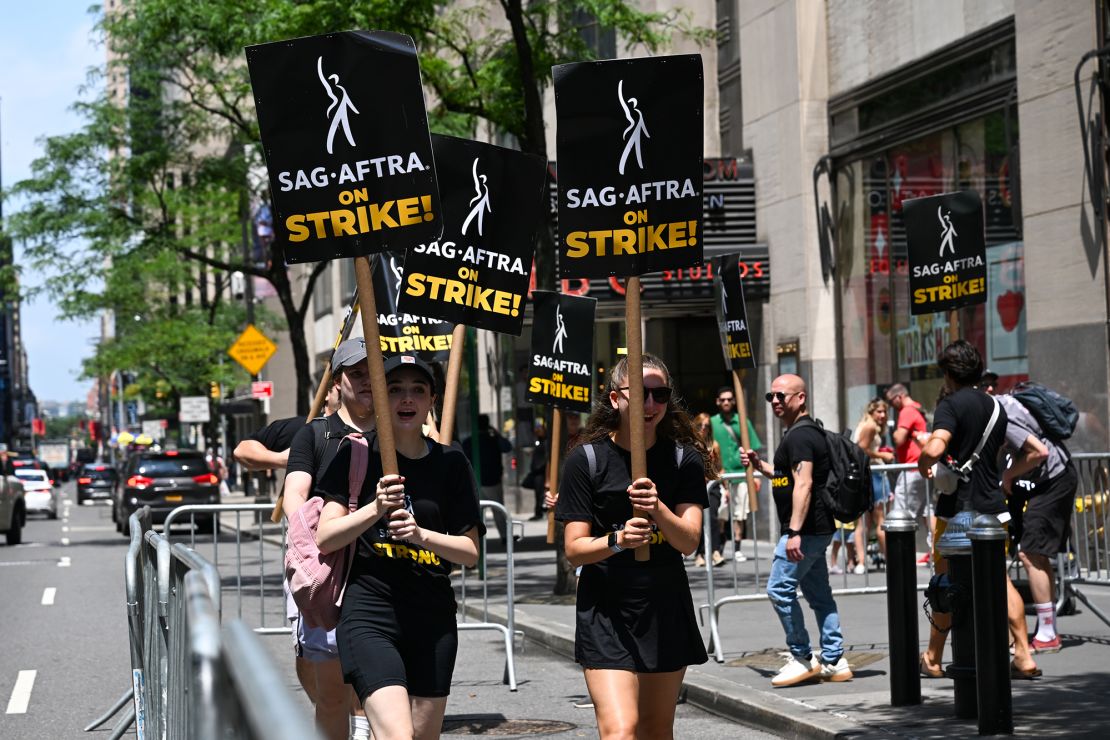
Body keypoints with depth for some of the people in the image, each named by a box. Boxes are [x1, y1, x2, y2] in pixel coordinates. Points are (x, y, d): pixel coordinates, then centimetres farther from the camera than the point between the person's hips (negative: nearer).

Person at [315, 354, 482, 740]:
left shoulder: (451, 462, 7)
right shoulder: (357, 454, 1)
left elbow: (471, 551, 6)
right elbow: (324, 539, -3)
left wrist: (421, 534, -12)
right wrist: (376, 509, -18)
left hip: (434, 616, 4)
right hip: (370, 611, -3)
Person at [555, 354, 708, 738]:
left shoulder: (685, 458, 1)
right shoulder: (587, 459, -5)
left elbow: (688, 541, -9)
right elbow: (574, 549, -8)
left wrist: (658, 510, -29)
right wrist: (617, 540, -28)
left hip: (667, 609, 3)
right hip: (605, 612, -3)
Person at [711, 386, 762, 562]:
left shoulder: (743, 422, 8)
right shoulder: (712, 423, 4)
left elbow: (752, 450, 10)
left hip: (741, 472, 2)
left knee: (739, 514, 5)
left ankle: (737, 549, 14)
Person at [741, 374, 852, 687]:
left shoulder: (800, 436, -15)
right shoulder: (808, 431, 19)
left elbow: (804, 484, -25)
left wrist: (795, 532, -30)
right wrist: (760, 465, 20)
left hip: (806, 528, -11)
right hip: (817, 528, 11)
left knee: (779, 588, -8)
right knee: (819, 594, 11)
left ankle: (802, 658, -2)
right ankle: (834, 661, 13)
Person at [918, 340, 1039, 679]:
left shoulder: (951, 404, -13)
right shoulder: (995, 406, 10)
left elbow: (935, 448, -29)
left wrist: (923, 465, -9)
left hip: (957, 508, -6)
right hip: (993, 505, 6)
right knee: (999, 578, 12)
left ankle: (932, 659, 18)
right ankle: (1024, 656, 3)